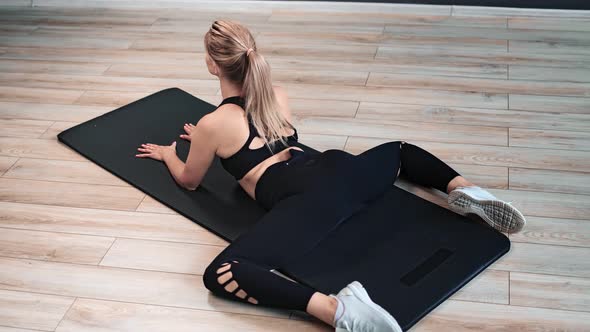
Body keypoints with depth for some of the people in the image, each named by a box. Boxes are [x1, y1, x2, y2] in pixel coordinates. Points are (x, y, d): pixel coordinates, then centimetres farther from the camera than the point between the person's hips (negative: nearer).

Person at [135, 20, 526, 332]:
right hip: (339, 171, 7)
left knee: (221, 274, -20)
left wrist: (168, 154, 43)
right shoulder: (278, 95, 22)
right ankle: (464, 189, 5)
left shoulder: (212, 123, 5)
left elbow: (189, 180, 23)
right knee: (400, 149, 38)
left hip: (307, 199, -7)